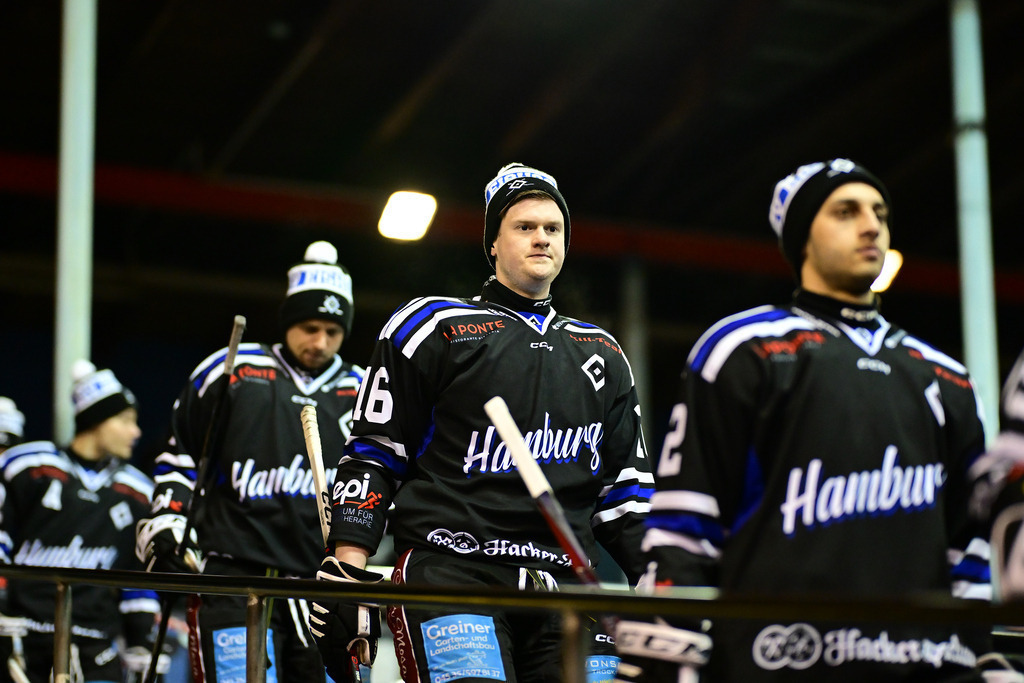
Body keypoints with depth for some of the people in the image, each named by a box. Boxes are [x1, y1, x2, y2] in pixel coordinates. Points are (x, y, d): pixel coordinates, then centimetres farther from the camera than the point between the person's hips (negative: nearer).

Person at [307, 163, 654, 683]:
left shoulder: (602, 355, 22)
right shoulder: (435, 327, 7)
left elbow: (623, 487, 23)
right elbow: (372, 454, 3)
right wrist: (346, 575, -6)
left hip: (565, 587, 5)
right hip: (449, 574, -5)